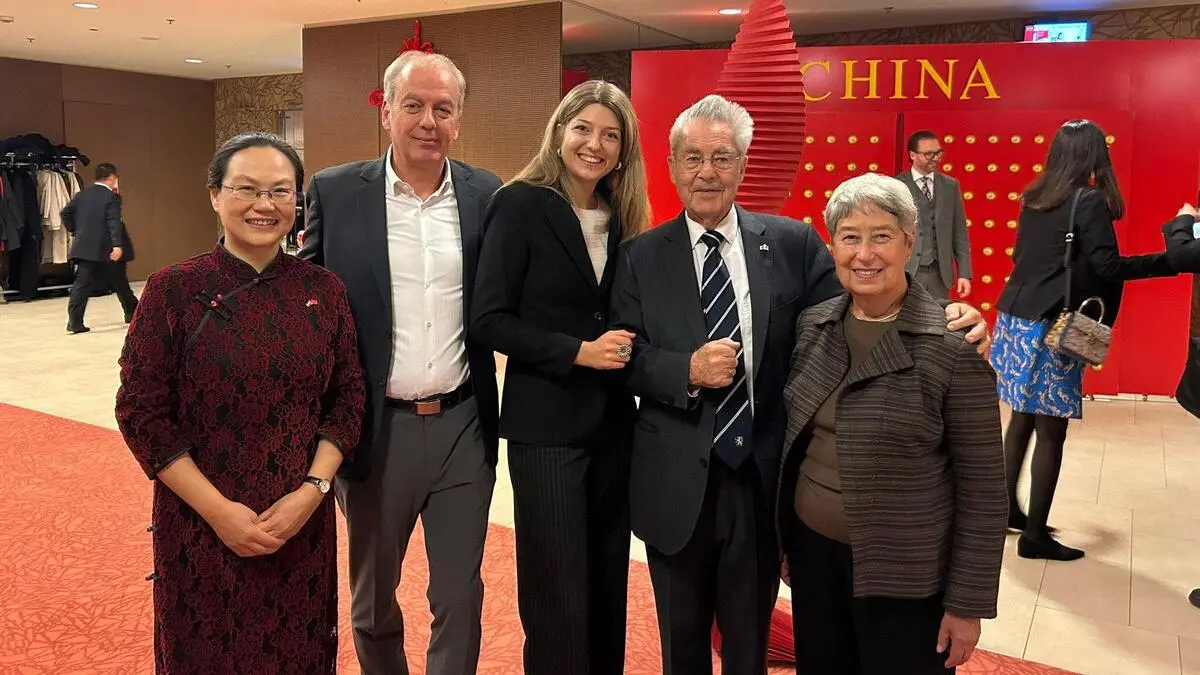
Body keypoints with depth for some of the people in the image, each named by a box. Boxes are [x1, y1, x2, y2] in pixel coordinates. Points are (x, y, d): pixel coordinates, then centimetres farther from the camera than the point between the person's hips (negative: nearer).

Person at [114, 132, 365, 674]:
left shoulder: (323, 290, -1)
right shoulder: (173, 290, -8)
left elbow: (348, 399, 1)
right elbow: (140, 412, -8)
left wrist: (312, 490, -12)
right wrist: (217, 509, -13)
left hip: (302, 522, 2)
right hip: (199, 524, -2)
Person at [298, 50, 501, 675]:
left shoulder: (488, 197, 0)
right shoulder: (334, 192, -4)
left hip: (463, 426, 1)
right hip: (376, 427, 0)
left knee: (460, 596, 12)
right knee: (372, 595, 19)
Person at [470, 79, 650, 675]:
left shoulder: (623, 219, 9)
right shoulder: (522, 204, -8)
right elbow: (488, 319, -12)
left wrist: (625, 347, -3)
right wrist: (577, 351, -18)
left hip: (613, 422, 6)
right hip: (546, 424, -5)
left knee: (608, 584, 14)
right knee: (558, 594, 3)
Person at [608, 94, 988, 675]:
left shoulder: (791, 244, -1)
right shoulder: (641, 257, -1)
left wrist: (945, 316, -22)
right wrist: (688, 370, -20)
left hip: (760, 481, 0)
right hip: (676, 486, 0)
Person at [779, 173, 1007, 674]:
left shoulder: (953, 346, -15)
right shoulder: (812, 325, 0)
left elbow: (982, 487, -11)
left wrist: (967, 603, -9)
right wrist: (782, 537, 13)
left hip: (905, 575, -4)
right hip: (813, 551, 5)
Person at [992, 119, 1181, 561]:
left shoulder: (1034, 198, 9)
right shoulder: (1090, 201, -11)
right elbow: (1106, 266, -19)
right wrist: (1174, 259, -16)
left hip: (1015, 318, 7)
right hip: (1051, 327, -7)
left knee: (1022, 417, 19)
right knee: (1051, 430, 1)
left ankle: (1008, 508, 30)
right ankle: (1035, 535, 7)